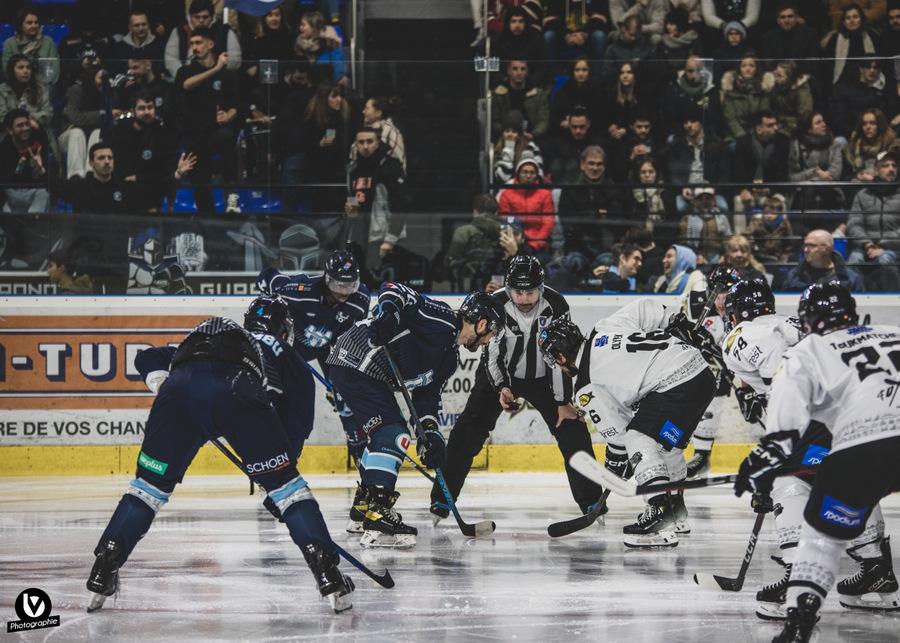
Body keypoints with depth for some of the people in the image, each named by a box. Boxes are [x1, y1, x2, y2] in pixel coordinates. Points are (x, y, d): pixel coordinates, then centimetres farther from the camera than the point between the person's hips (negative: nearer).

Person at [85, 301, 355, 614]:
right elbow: (290, 416, 30)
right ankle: (327, 572, -1)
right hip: (236, 390, -3)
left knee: (151, 482, 17)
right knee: (284, 482, 7)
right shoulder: (281, 351, 37)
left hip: (179, 388, 3)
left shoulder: (200, 338, 47)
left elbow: (148, 358, 37)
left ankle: (103, 568, 10)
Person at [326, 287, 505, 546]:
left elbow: (427, 393, 18)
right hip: (355, 363, -11)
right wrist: (388, 314, -34)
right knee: (393, 435, -17)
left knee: (385, 433, 22)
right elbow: (394, 291, -17)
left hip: (375, 378, 11)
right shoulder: (442, 319, -13)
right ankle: (376, 516, -23)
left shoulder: (450, 357, 15)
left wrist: (430, 431, 5)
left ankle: (366, 503, 37)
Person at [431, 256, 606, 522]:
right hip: (499, 376, -1)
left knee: (573, 432, -8)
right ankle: (441, 501, -7)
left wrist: (564, 403, -21)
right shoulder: (496, 305, -24)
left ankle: (591, 502, 3)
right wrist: (501, 388, -29)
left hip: (543, 378, 1)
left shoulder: (555, 305, -23)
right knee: (468, 432, -13)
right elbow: (491, 354, -16)